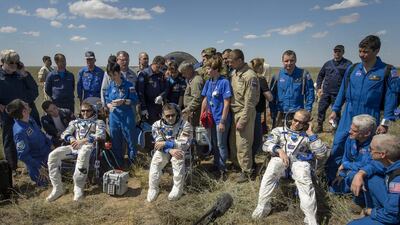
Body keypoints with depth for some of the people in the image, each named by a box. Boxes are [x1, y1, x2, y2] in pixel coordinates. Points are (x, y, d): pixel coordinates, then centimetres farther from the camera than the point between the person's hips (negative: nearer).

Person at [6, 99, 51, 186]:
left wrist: (49, 144, 9)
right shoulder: (20, 131, -33)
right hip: (37, 159, -7)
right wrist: (38, 167, -21)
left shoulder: (29, 119, -10)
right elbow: (22, 156, -27)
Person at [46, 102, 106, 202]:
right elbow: (64, 134, 18)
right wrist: (72, 140, -7)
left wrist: (83, 140, -14)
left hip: (88, 145, -4)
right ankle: (57, 188, -19)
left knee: (83, 156, -43)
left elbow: (101, 135, -2)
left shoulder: (98, 122, 19)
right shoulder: (75, 122, 31)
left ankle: (78, 188, -34)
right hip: (73, 145, 5)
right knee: (53, 155, -24)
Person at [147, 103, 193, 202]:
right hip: (164, 150, 2)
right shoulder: (157, 125, -6)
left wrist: (165, 143, -23)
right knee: (156, 161, -27)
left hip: (179, 149, -2)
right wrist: (170, 150, -30)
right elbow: (159, 144, -11)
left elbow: (184, 144, -20)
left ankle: (178, 188, -18)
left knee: (178, 160, -33)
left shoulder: (185, 125, -14)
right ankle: (153, 188, -11)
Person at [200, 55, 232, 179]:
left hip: (221, 119, -6)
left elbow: (227, 103, -17)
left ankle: (222, 169, 20)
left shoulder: (224, 82, -16)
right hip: (212, 118, 7)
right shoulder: (209, 82, 3)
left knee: (221, 145, 5)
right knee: (214, 144, 18)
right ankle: (216, 165, 35)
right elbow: (205, 100, 10)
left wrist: (222, 121, -17)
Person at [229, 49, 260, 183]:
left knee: (242, 144, 0)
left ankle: (246, 171, 16)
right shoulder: (234, 73, 7)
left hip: (244, 113, -8)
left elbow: (249, 102, -18)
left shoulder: (250, 76, -18)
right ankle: (236, 164, 35)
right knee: (233, 141, 16)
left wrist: (242, 120, -18)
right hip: (234, 112, 8)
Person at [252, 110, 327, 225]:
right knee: (270, 173, -34)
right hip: (280, 159, 0)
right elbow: (266, 145, 6)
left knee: (305, 181, -34)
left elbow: (322, 153, 6)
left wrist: (311, 133, 3)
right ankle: (263, 206, -22)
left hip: (299, 161, 0)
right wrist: (279, 150, -14)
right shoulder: (280, 130, 19)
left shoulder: (308, 136, 19)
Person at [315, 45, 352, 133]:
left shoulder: (348, 64, -4)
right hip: (326, 92, 4)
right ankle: (319, 126, 21)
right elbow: (320, 76, 19)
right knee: (321, 109, 6)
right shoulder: (328, 64, 10)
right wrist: (319, 88, 12)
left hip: (338, 93, -4)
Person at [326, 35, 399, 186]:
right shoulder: (352, 69, 3)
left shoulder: (388, 71, -7)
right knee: (337, 147, 2)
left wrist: (385, 122, -10)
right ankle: (330, 182, 14)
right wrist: (335, 110, 10)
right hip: (348, 117, 3)